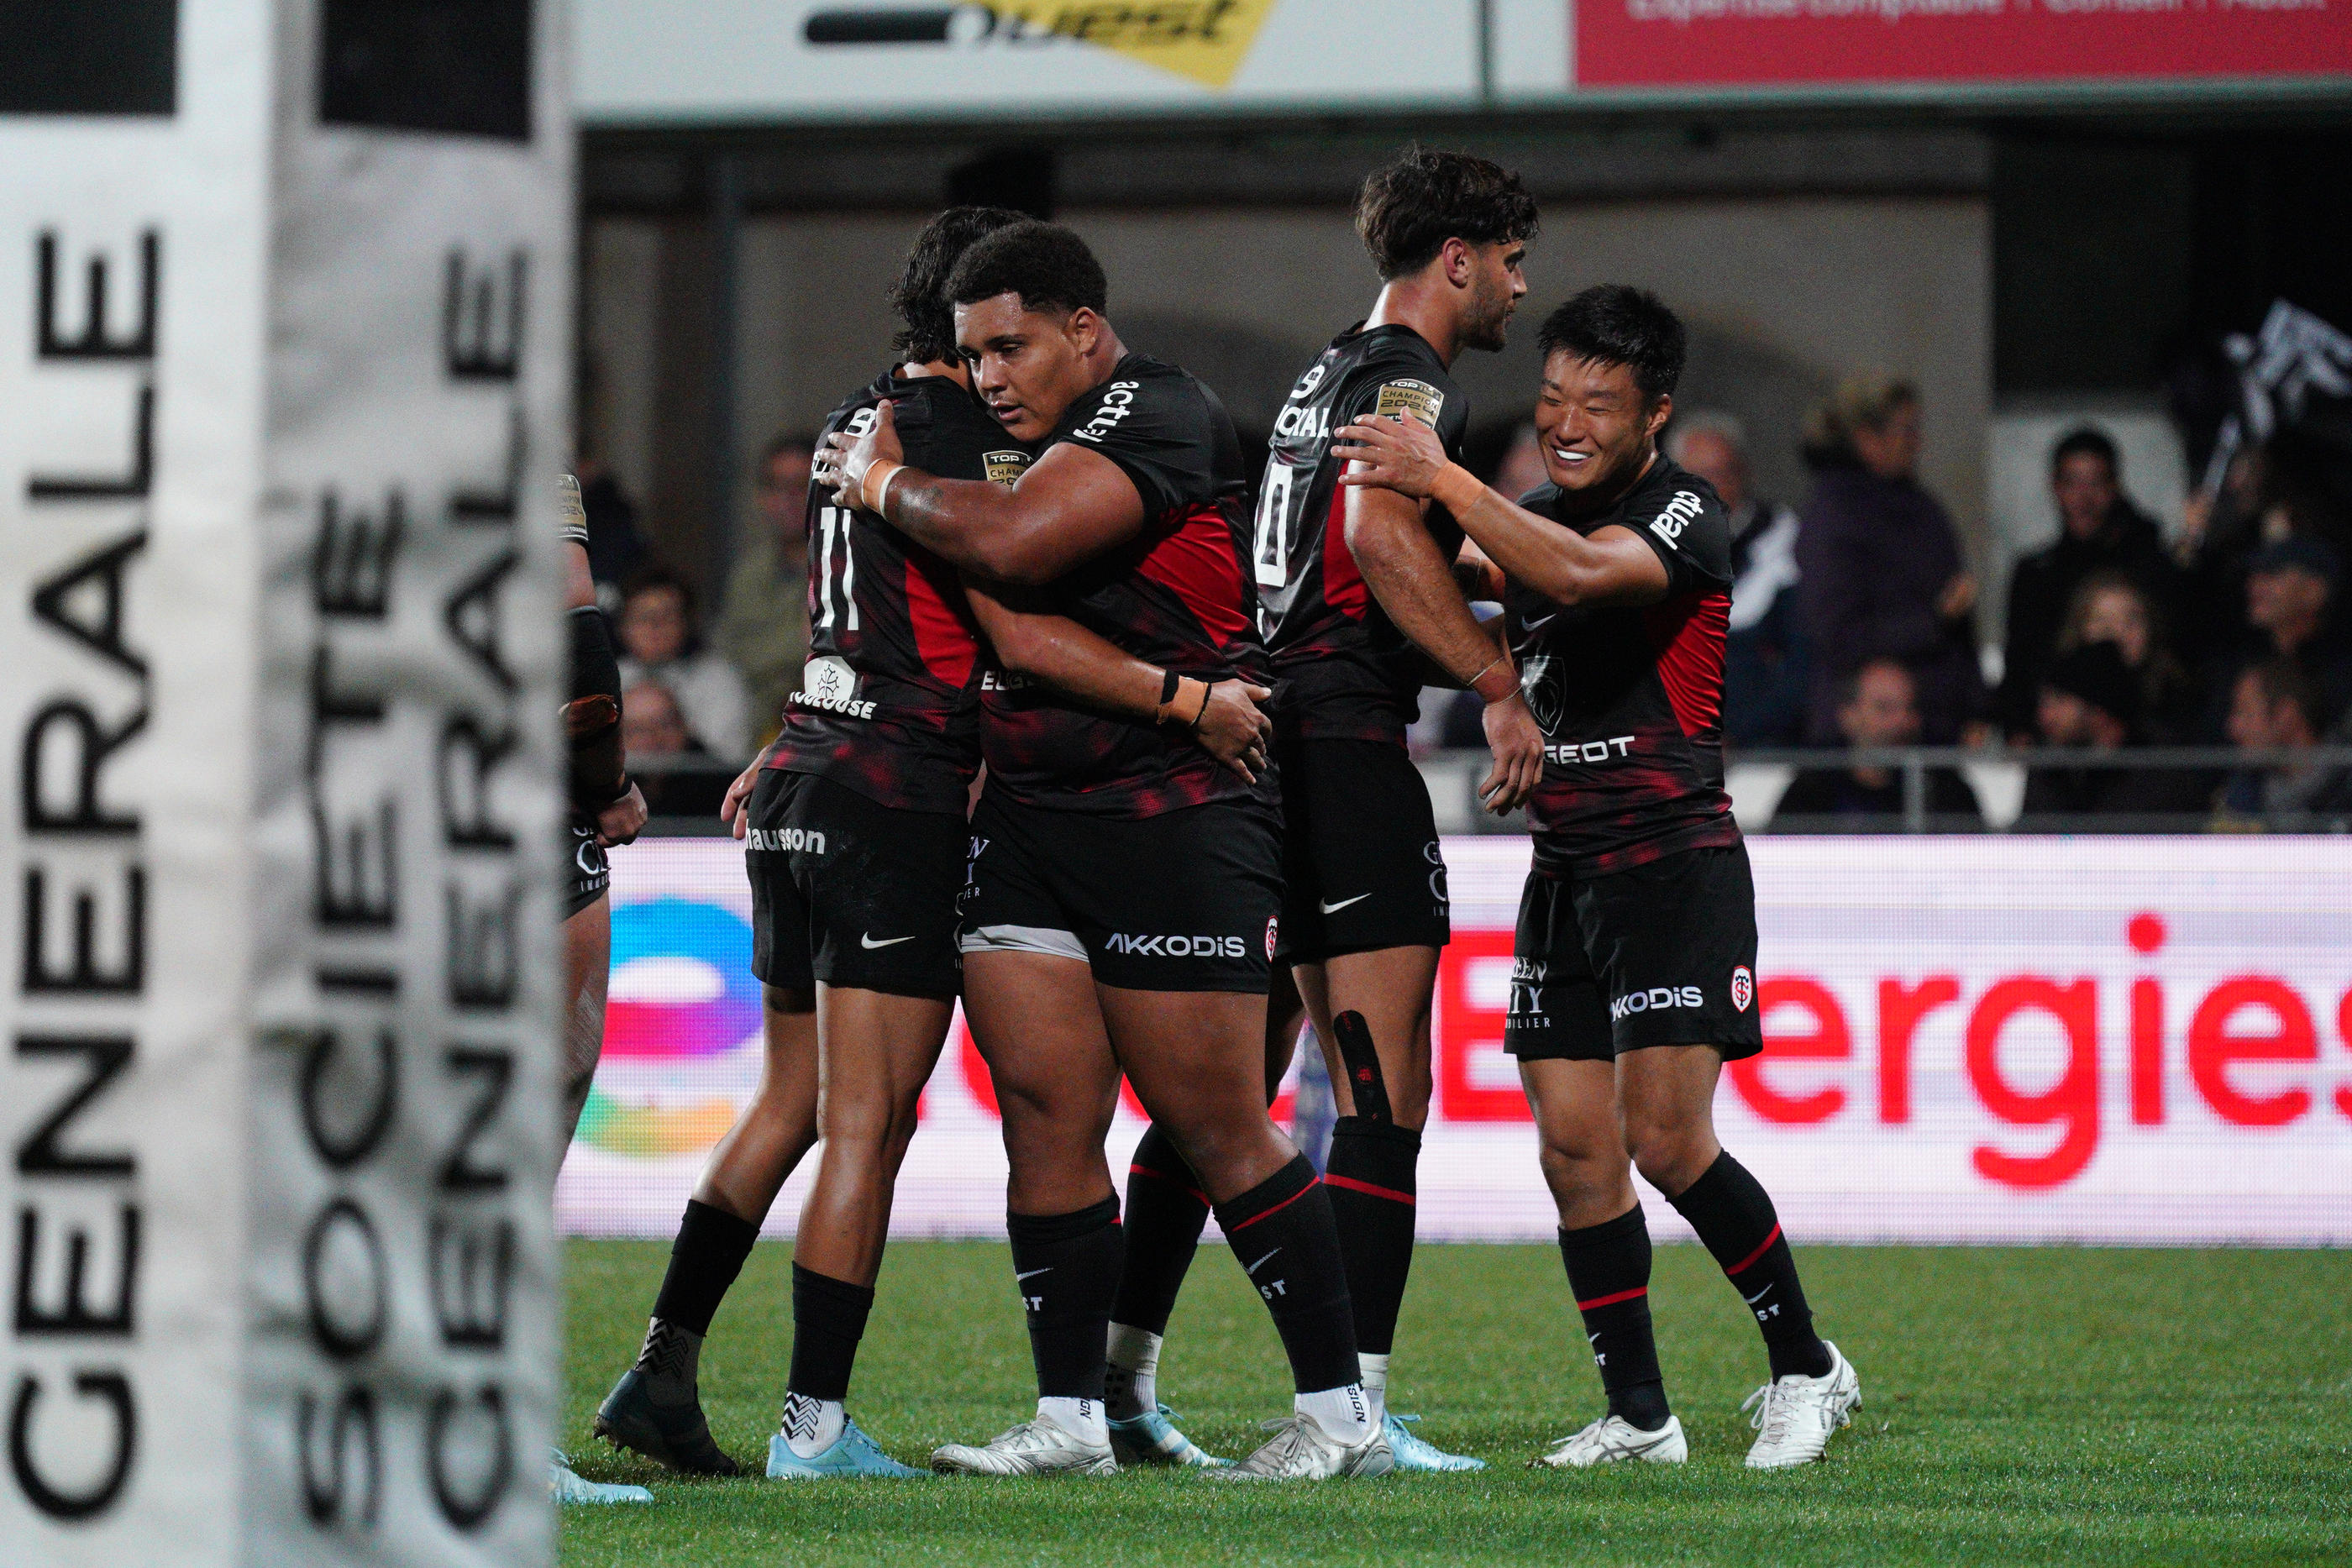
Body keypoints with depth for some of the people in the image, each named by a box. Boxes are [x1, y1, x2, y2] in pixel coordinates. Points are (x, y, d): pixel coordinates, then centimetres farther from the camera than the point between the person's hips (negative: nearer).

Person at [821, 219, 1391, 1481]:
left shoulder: (1155, 416, -12)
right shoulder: (1042, 438, 16)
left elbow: (1013, 544, -27)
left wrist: (883, 482, -9)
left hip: (1172, 815, -8)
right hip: (1027, 821, 8)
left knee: (1216, 1127, -5)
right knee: (1045, 1108, 2)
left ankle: (1340, 1413, 3)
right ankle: (1069, 1421, 6)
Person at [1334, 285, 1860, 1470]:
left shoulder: (1681, 517, -11)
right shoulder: (1532, 517, 13)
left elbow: (1580, 574, -31)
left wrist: (1441, 482, -30)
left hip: (1673, 861, -7)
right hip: (1561, 872, 7)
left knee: (1667, 1141, -13)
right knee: (1576, 1150, 1)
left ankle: (1807, 1369, 4)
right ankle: (1638, 1415, 7)